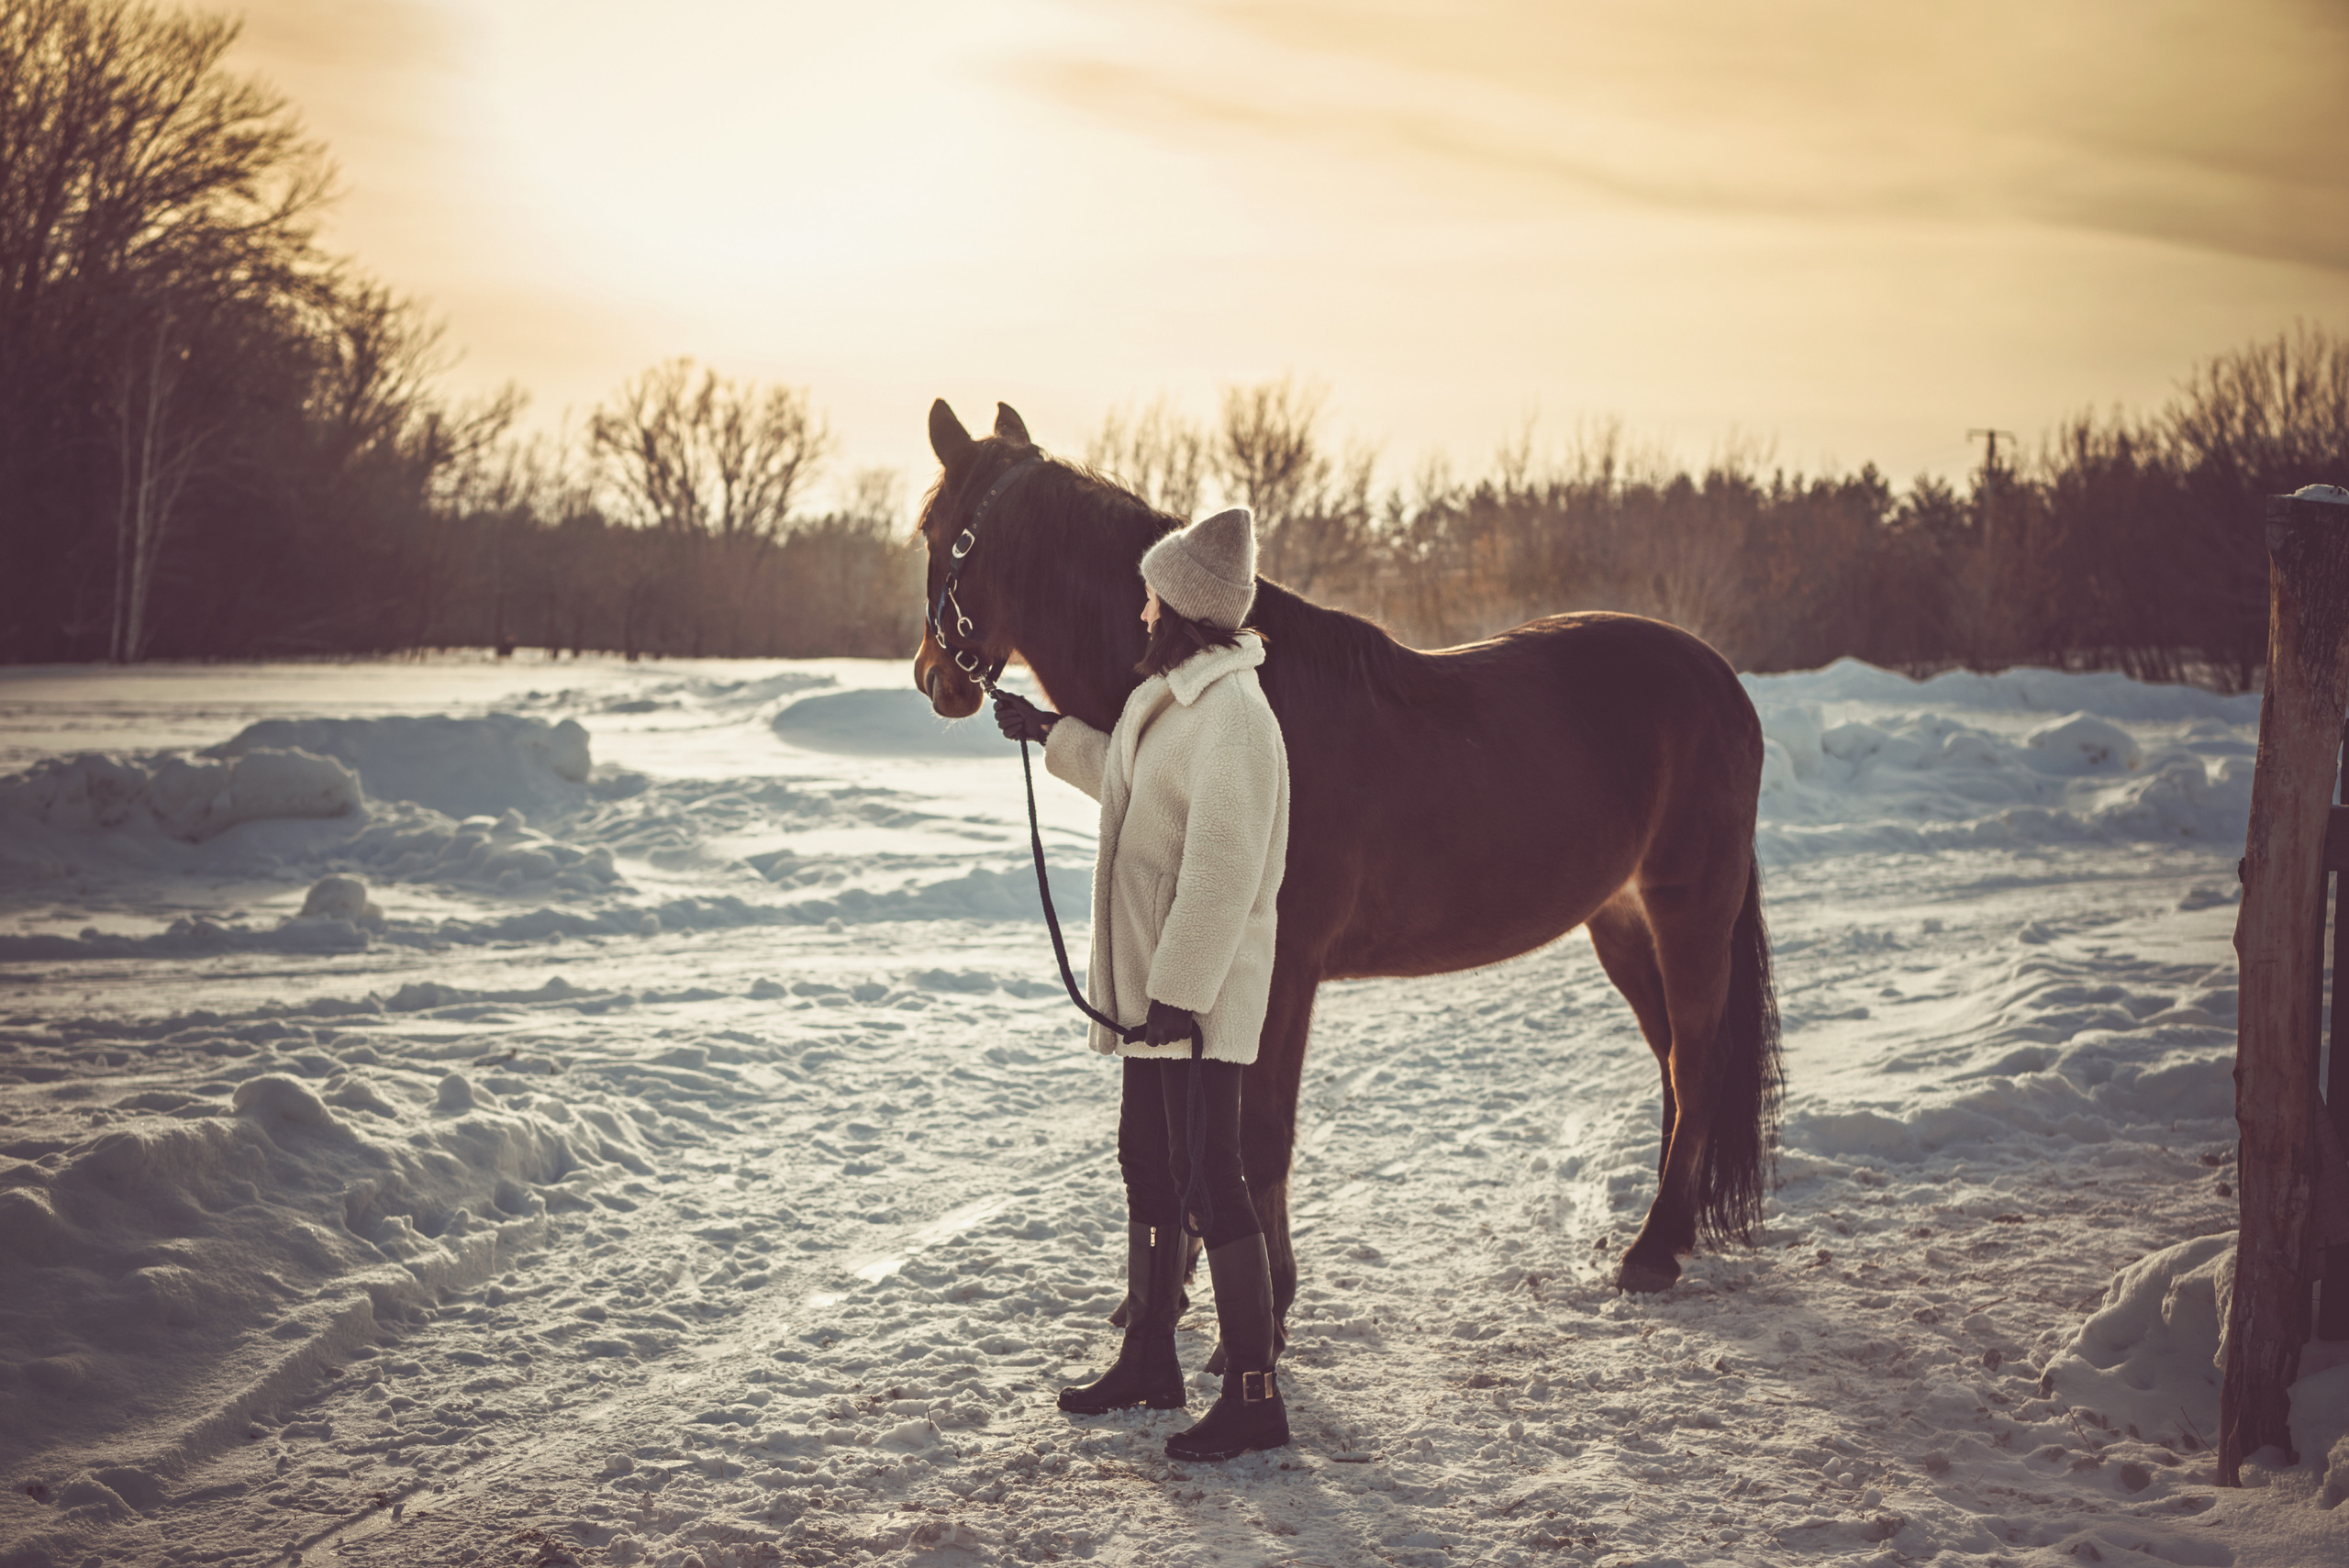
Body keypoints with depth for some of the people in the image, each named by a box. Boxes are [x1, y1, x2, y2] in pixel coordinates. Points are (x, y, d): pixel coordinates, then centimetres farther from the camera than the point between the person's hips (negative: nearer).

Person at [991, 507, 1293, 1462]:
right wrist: (1053, 736, 38)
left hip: (1199, 992, -11)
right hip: (1153, 983, 11)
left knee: (1209, 1181, -7)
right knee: (1147, 1166, 18)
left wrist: (1178, 987, -26)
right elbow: (1133, 786, 33)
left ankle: (1255, 1398, -1)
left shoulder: (1230, 710, -20)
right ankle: (1149, 1360, 32)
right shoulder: (1177, 699, 13)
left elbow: (1222, 868, -25)